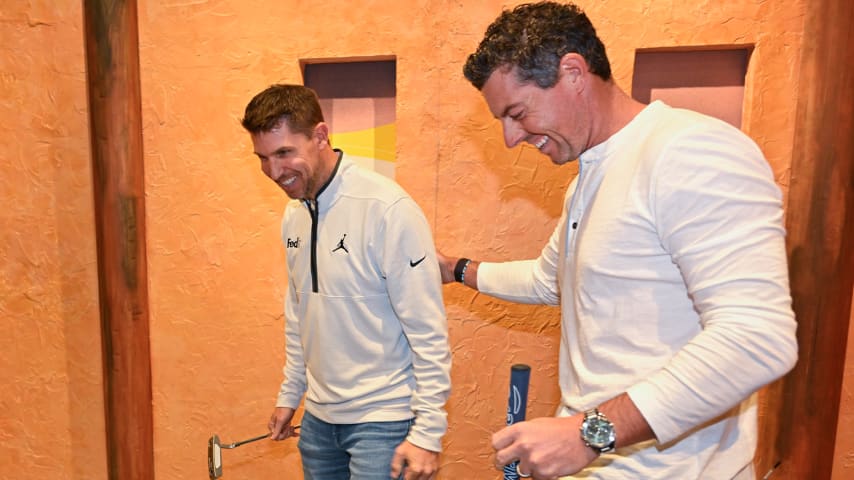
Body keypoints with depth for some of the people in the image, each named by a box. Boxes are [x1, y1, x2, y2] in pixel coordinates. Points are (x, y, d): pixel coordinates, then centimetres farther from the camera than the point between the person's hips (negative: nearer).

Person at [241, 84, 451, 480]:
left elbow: (428, 332, -18)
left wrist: (428, 432, -16)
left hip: (382, 418, -6)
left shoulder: (388, 209, -19)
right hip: (319, 417, 7)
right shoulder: (293, 214, 3)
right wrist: (289, 394, 17)